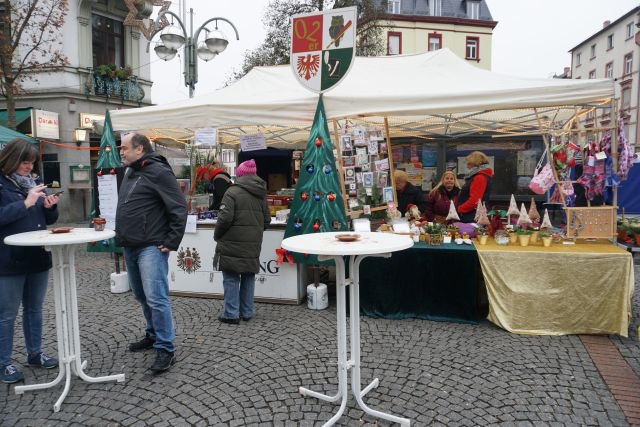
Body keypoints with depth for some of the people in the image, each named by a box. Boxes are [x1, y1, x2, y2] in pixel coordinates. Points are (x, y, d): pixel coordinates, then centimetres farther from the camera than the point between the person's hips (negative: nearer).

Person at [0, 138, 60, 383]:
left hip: (38, 257, 6)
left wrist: (50, 207, -6)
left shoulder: (33, 182, 11)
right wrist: (26, 203, -23)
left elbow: (48, 220, 14)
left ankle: (35, 353, 29)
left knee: (34, 308, 16)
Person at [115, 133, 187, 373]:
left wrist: (171, 243, -17)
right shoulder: (129, 173, 16)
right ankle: (154, 335, 31)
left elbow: (179, 209, -16)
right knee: (142, 296, 17)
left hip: (151, 247, -9)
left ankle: (166, 349, -3)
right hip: (130, 247, 9)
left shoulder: (158, 172, -13)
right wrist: (122, 236, 18)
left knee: (156, 297, -11)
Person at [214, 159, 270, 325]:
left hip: (233, 244, -6)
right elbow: (267, 219, 14)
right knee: (249, 277, 14)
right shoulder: (261, 194, 10)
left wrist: (217, 235, 0)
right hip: (253, 245, 6)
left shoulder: (233, 191, -10)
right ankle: (247, 312, 20)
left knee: (231, 278, 3)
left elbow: (225, 218, -16)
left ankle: (231, 314, 5)